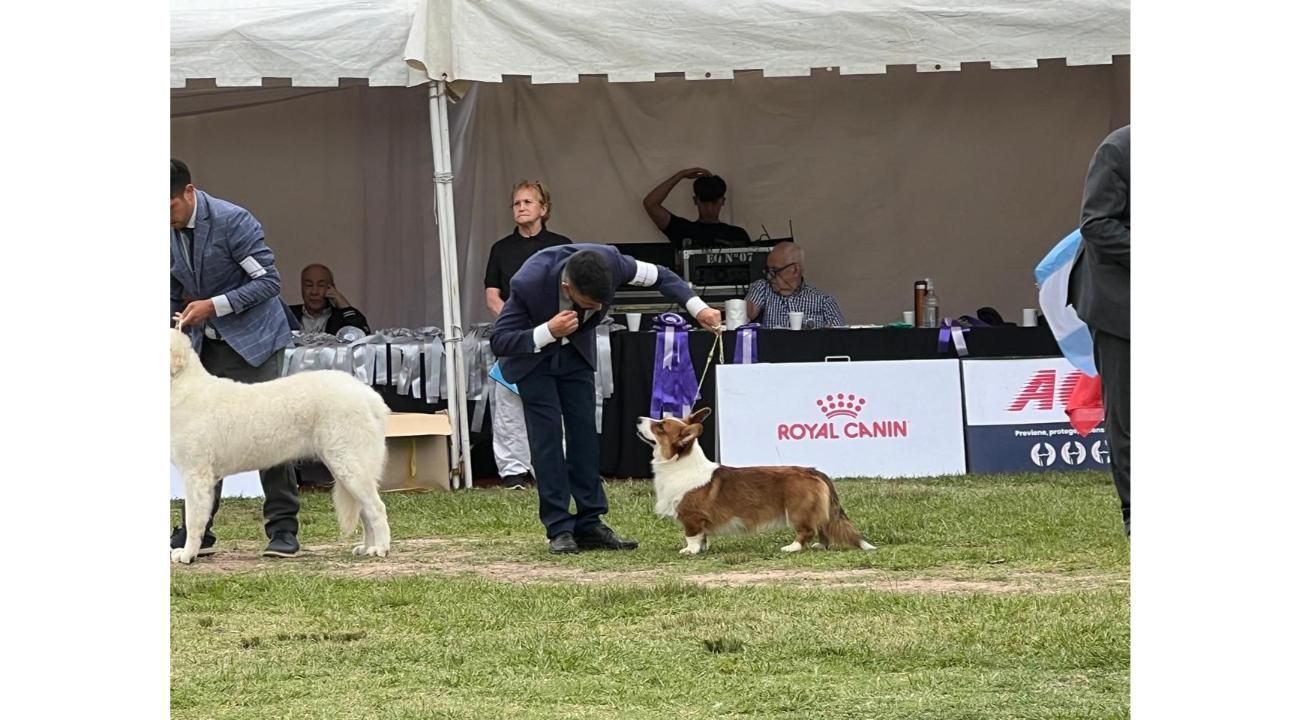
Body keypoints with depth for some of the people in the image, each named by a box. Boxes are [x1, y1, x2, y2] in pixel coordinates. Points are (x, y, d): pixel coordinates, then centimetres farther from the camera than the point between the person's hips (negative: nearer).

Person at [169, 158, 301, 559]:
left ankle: (283, 527, -3)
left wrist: (214, 305, -25)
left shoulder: (233, 222, -19)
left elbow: (268, 280, -18)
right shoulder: (169, 232, 0)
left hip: (252, 337, -6)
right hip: (204, 342, 6)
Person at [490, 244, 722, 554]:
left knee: (584, 433, -1)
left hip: (575, 351, 4)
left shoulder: (609, 261, -30)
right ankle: (559, 529, -9)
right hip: (533, 355, -4)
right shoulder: (528, 284, -39)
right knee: (547, 435, -12)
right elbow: (499, 342, -30)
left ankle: (589, 524, 2)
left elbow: (659, 275, -11)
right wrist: (548, 332, -44)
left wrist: (698, 308, -22)